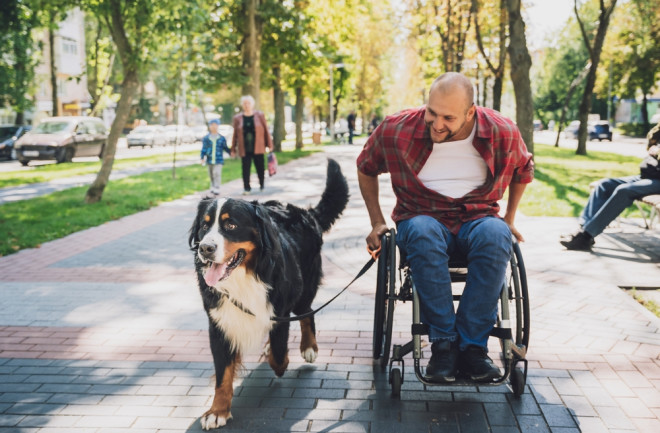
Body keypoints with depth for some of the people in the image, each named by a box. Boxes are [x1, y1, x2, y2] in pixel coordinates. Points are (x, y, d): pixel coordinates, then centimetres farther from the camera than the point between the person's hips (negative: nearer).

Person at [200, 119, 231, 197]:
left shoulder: (221, 138, 2)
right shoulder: (206, 138, 3)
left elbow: (225, 147, 10)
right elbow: (204, 149, 4)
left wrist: (230, 152, -4)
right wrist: (202, 158, -3)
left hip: (218, 160, -2)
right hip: (210, 160, 2)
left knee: (217, 173, -14)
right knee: (211, 175, 12)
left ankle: (217, 189, -12)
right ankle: (213, 188, 28)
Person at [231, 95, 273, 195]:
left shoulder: (260, 115, 4)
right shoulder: (237, 118, 6)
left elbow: (266, 130, 5)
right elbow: (235, 134, 8)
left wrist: (269, 145, 4)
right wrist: (233, 149, 8)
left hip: (258, 148, 0)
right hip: (244, 149, 0)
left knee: (260, 167, 5)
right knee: (245, 169, -4)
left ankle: (262, 183, 28)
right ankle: (246, 188, 2)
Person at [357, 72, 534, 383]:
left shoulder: (502, 133, -4)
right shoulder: (396, 130, -7)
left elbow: (523, 171, 18)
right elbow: (366, 169, 12)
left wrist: (508, 220, 14)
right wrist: (377, 222, 7)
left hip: (477, 219, 1)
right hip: (422, 218, -1)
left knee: (495, 234, -37)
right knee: (422, 233, -39)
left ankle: (472, 345, -29)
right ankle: (443, 343, -30)